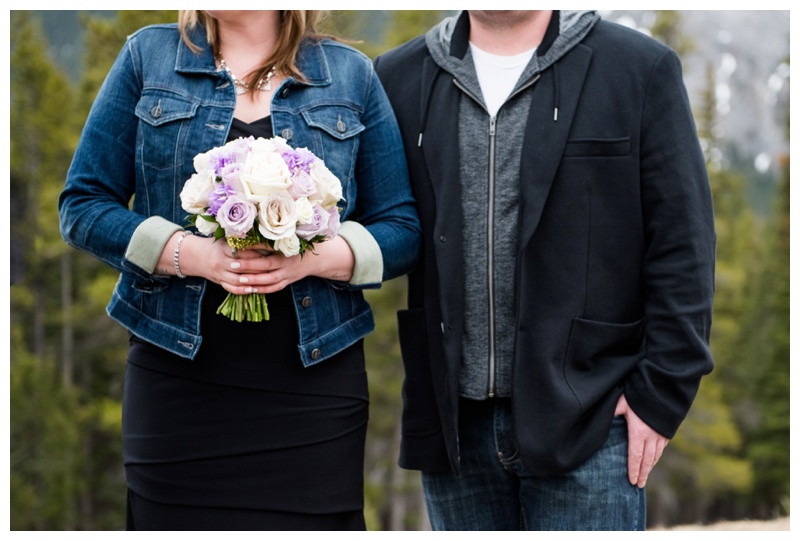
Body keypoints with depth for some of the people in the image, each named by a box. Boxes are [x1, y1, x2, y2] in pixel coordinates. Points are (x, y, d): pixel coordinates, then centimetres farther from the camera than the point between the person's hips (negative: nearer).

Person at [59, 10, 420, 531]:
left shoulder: (353, 75, 9)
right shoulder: (148, 56, 7)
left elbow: (403, 229, 6)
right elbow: (83, 204, 3)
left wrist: (315, 257, -14)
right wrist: (189, 253, -14)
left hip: (314, 379, 1)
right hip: (179, 380, 0)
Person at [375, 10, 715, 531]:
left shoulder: (642, 69, -1)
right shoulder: (400, 77, 8)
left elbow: (682, 247, -3)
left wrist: (661, 394, -7)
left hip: (588, 422, -3)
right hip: (455, 422, 3)